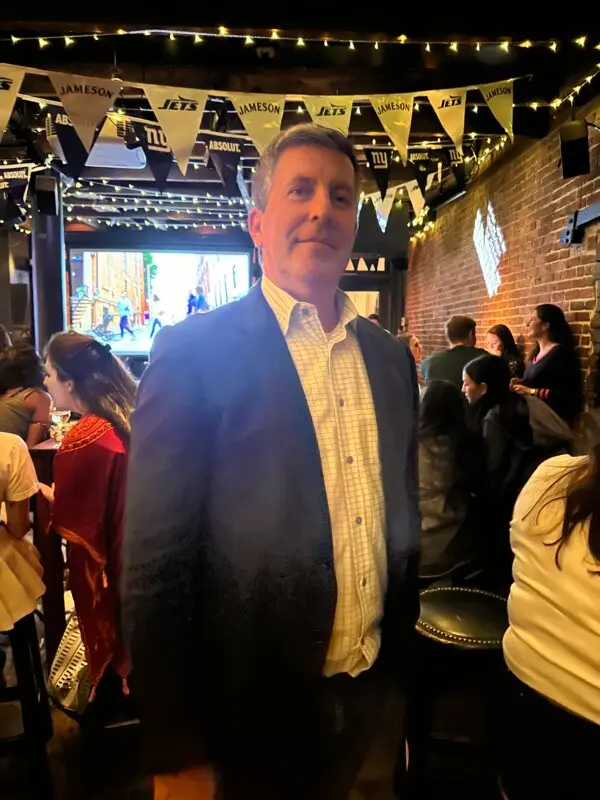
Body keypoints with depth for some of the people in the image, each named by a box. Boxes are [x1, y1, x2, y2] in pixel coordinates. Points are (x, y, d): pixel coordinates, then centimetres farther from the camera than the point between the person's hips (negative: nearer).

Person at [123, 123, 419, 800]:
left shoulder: (390, 356, 2)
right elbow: (156, 564, -15)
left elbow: (403, 515, 8)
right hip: (254, 710, -4)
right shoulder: (195, 352, -14)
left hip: (377, 696, 5)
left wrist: (405, 654, 12)